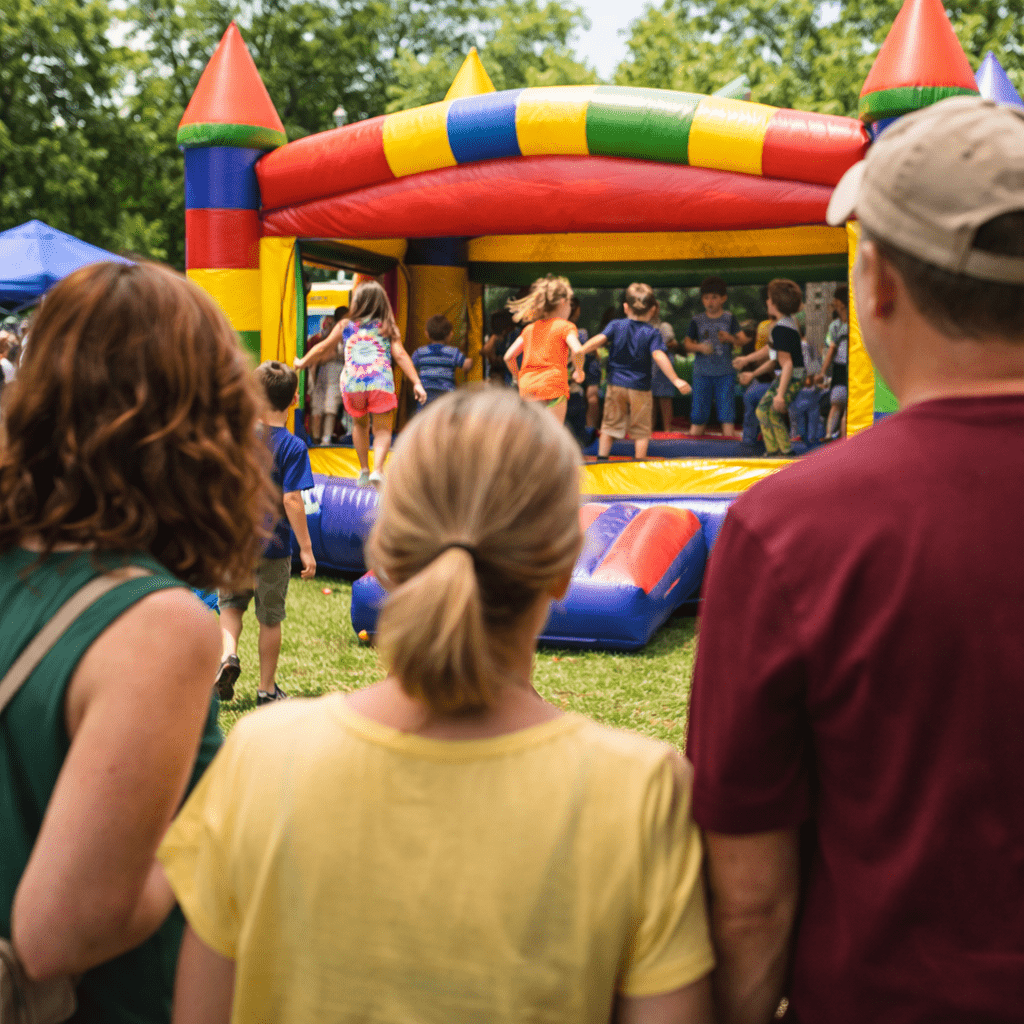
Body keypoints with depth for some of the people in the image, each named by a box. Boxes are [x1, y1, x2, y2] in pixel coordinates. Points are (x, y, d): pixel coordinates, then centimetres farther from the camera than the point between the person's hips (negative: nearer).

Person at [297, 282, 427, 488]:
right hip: (381, 383, -2)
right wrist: (416, 383, -2)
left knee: (359, 424, 25)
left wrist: (302, 363, 40)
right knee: (382, 429, 4)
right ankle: (378, 469, -19)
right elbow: (400, 355, 0)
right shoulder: (388, 327, 11)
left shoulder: (344, 325, 15)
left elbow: (322, 349, 24)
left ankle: (364, 469, 22)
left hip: (352, 384, 2)